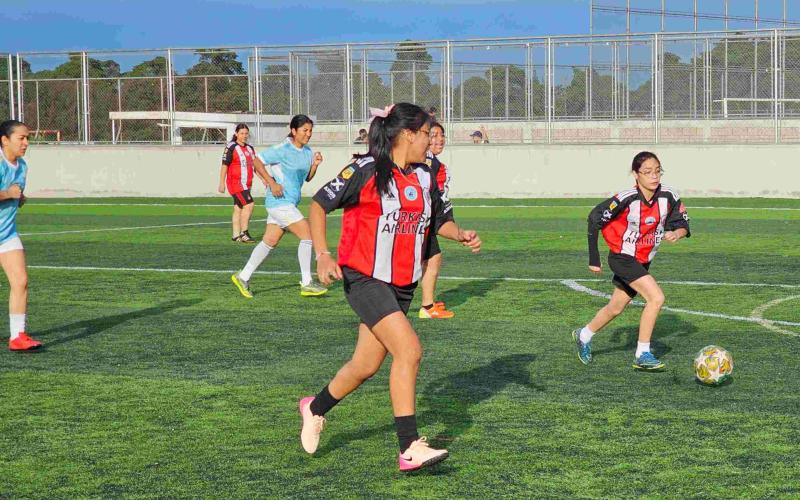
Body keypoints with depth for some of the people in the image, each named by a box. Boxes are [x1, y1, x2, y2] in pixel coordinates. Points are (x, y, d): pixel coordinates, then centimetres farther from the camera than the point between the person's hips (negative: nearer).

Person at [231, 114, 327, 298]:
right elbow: (256, 161, -12)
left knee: (269, 242, 12)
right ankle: (306, 284, -7)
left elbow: (308, 178, 18)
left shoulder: (307, 152, 10)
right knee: (307, 235, -13)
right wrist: (272, 183, -17)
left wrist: (315, 164, -2)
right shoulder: (282, 150, -13)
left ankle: (243, 277, 22)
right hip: (280, 201, -9)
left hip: (290, 203, 9)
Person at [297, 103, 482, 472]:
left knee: (366, 365, 13)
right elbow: (319, 204, -7)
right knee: (409, 350, -21)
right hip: (364, 279, -8)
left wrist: (460, 234, 0)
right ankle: (410, 449, -16)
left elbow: (440, 219, 22)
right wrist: (323, 255, -16)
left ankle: (315, 408, 40)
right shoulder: (367, 170, -11)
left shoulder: (425, 178, 9)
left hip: (402, 285, 8)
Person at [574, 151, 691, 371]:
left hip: (643, 261, 6)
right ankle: (642, 355, -11)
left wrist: (676, 233, -28)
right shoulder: (626, 200, -24)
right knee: (656, 297, -21)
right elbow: (595, 219, -15)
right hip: (622, 258, -6)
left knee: (616, 308, 19)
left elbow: (683, 223, -2)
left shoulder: (668, 197, -11)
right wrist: (594, 259, -12)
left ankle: (584, 336, 44)